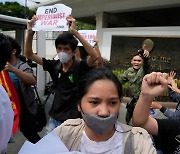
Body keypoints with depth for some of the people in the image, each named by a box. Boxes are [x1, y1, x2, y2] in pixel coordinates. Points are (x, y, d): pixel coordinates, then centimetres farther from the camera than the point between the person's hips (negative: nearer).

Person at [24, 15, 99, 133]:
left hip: (73, 120, -4)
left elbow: (95, 56, -35)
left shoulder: (80, 67, -15)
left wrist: (75, 32, -40)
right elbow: (29, 54, 0)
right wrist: (30, 32, -15)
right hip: (55, 118, 4)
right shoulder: (54, 65, -3)